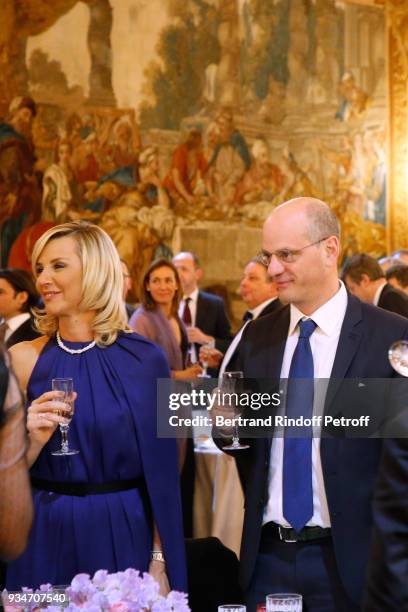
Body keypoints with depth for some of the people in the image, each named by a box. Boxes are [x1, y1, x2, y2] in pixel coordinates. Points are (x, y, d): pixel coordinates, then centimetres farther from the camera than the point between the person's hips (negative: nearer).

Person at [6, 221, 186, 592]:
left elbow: (160, 471, -2)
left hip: (123, 537, 0)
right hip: (45, 540, 1)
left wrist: (161, 560, -3)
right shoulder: (23, 359, -2)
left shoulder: (143, 357, -4)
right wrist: (32, 441, -20)